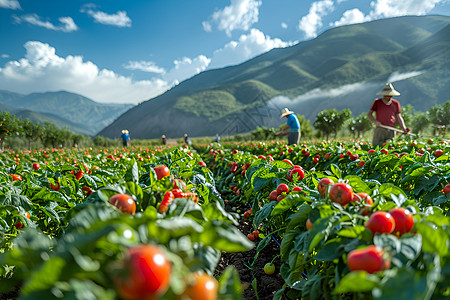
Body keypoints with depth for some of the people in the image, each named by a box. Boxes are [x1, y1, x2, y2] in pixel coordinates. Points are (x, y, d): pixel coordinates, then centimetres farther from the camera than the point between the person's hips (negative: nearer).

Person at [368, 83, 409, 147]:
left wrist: (404, 128, -1)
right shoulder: (377, 102, 7)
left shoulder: (396, 103, 14)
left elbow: (399, 117, 14)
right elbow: (369, 114, 8)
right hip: (380, 129, -2)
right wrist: (375, 121, -12)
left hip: (391, 130, 2)